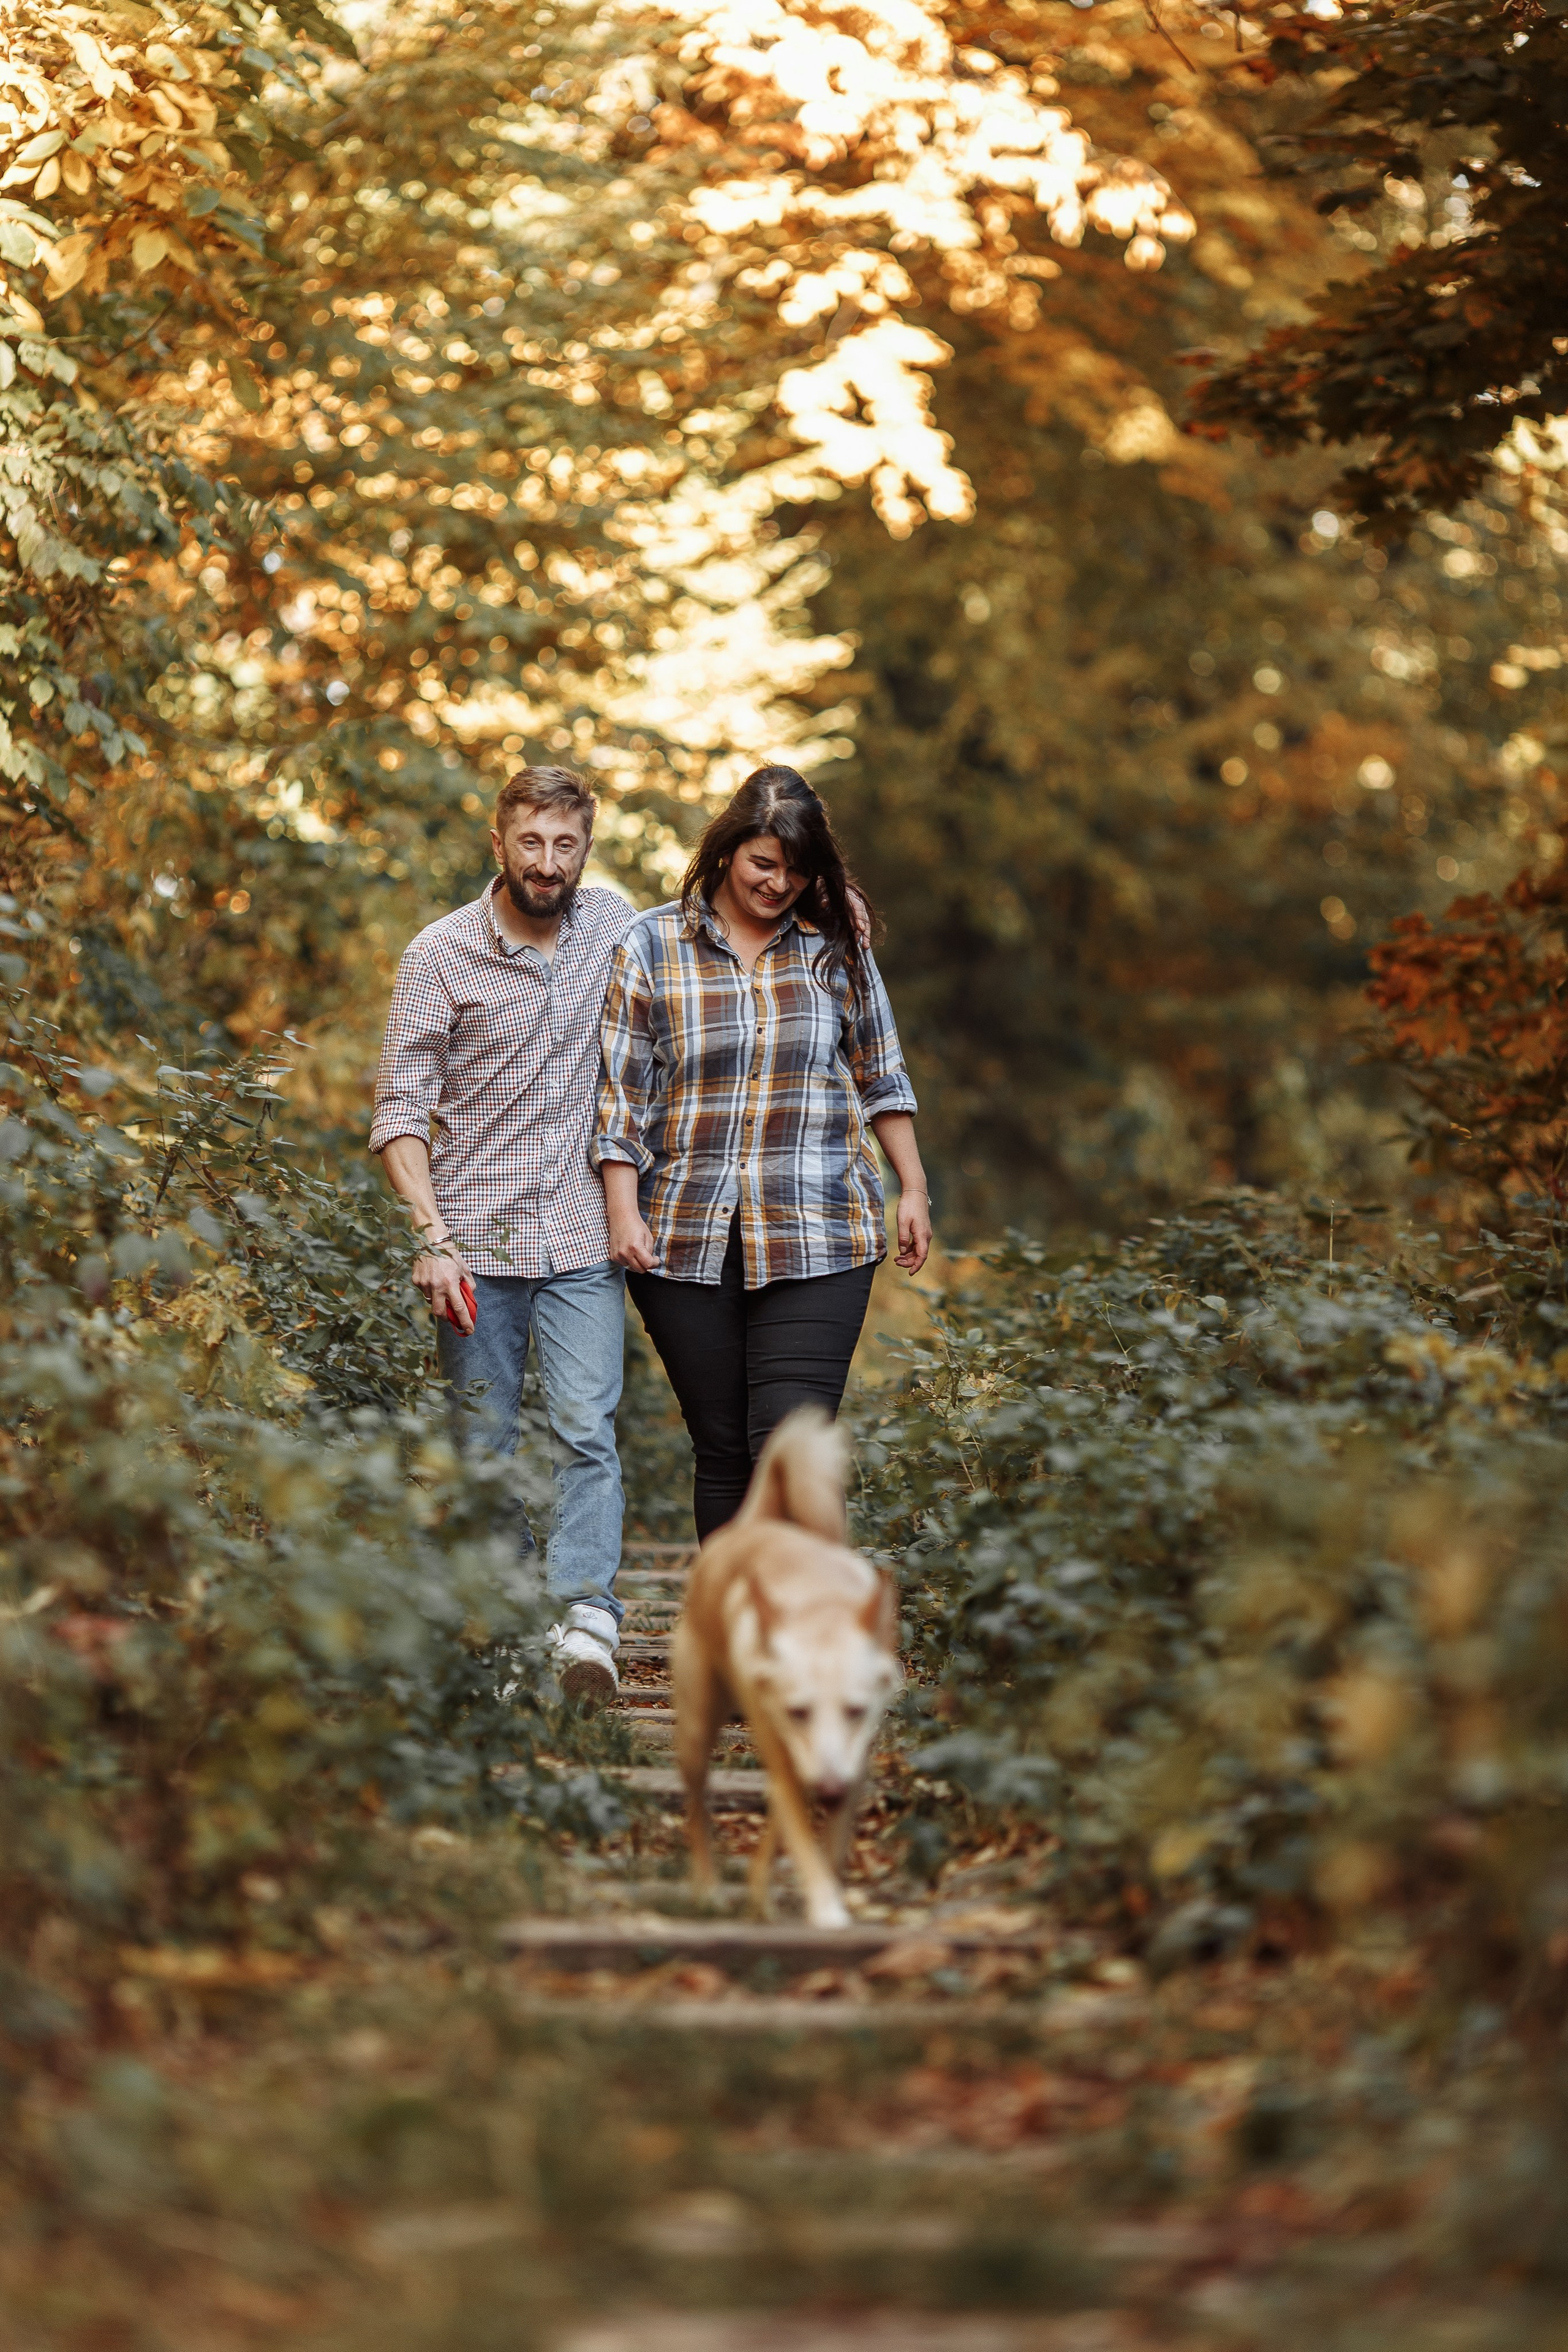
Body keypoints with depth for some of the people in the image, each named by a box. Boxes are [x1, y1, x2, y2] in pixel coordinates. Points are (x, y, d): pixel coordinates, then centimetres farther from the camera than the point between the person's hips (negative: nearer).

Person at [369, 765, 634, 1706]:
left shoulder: (613, 925, 5)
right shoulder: (440, 955, -3)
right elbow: (402, 1108, -5)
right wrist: (433, 1238, -16)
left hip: (582, 1241, 1)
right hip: (477, 1240, -1)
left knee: (587, 1432, -13)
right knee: (486, 1447, 3)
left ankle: (587, 1621, -22)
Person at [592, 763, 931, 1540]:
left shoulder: (836, 945, 8)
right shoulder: (650, 947, 3)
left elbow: (878, 1074, 16)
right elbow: (621, 1093, 3)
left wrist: (912, 1188, 14)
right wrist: (623, 1212, -4)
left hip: (814, 1237, 0)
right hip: (688, 1242, 0)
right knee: (722, 1450, 4)